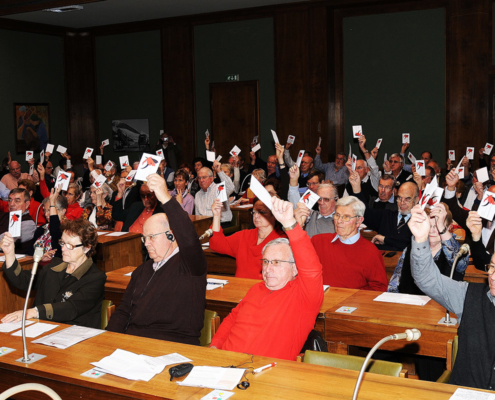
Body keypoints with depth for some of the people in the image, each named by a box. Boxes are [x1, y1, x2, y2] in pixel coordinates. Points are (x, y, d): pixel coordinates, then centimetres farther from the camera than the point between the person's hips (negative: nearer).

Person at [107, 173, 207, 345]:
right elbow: (124, 310, 21)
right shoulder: (142, 270, 23)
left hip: (174, 347, -6)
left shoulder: (187, 264, -1)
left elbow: (188, 240, -25)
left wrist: (166, 199, -33)